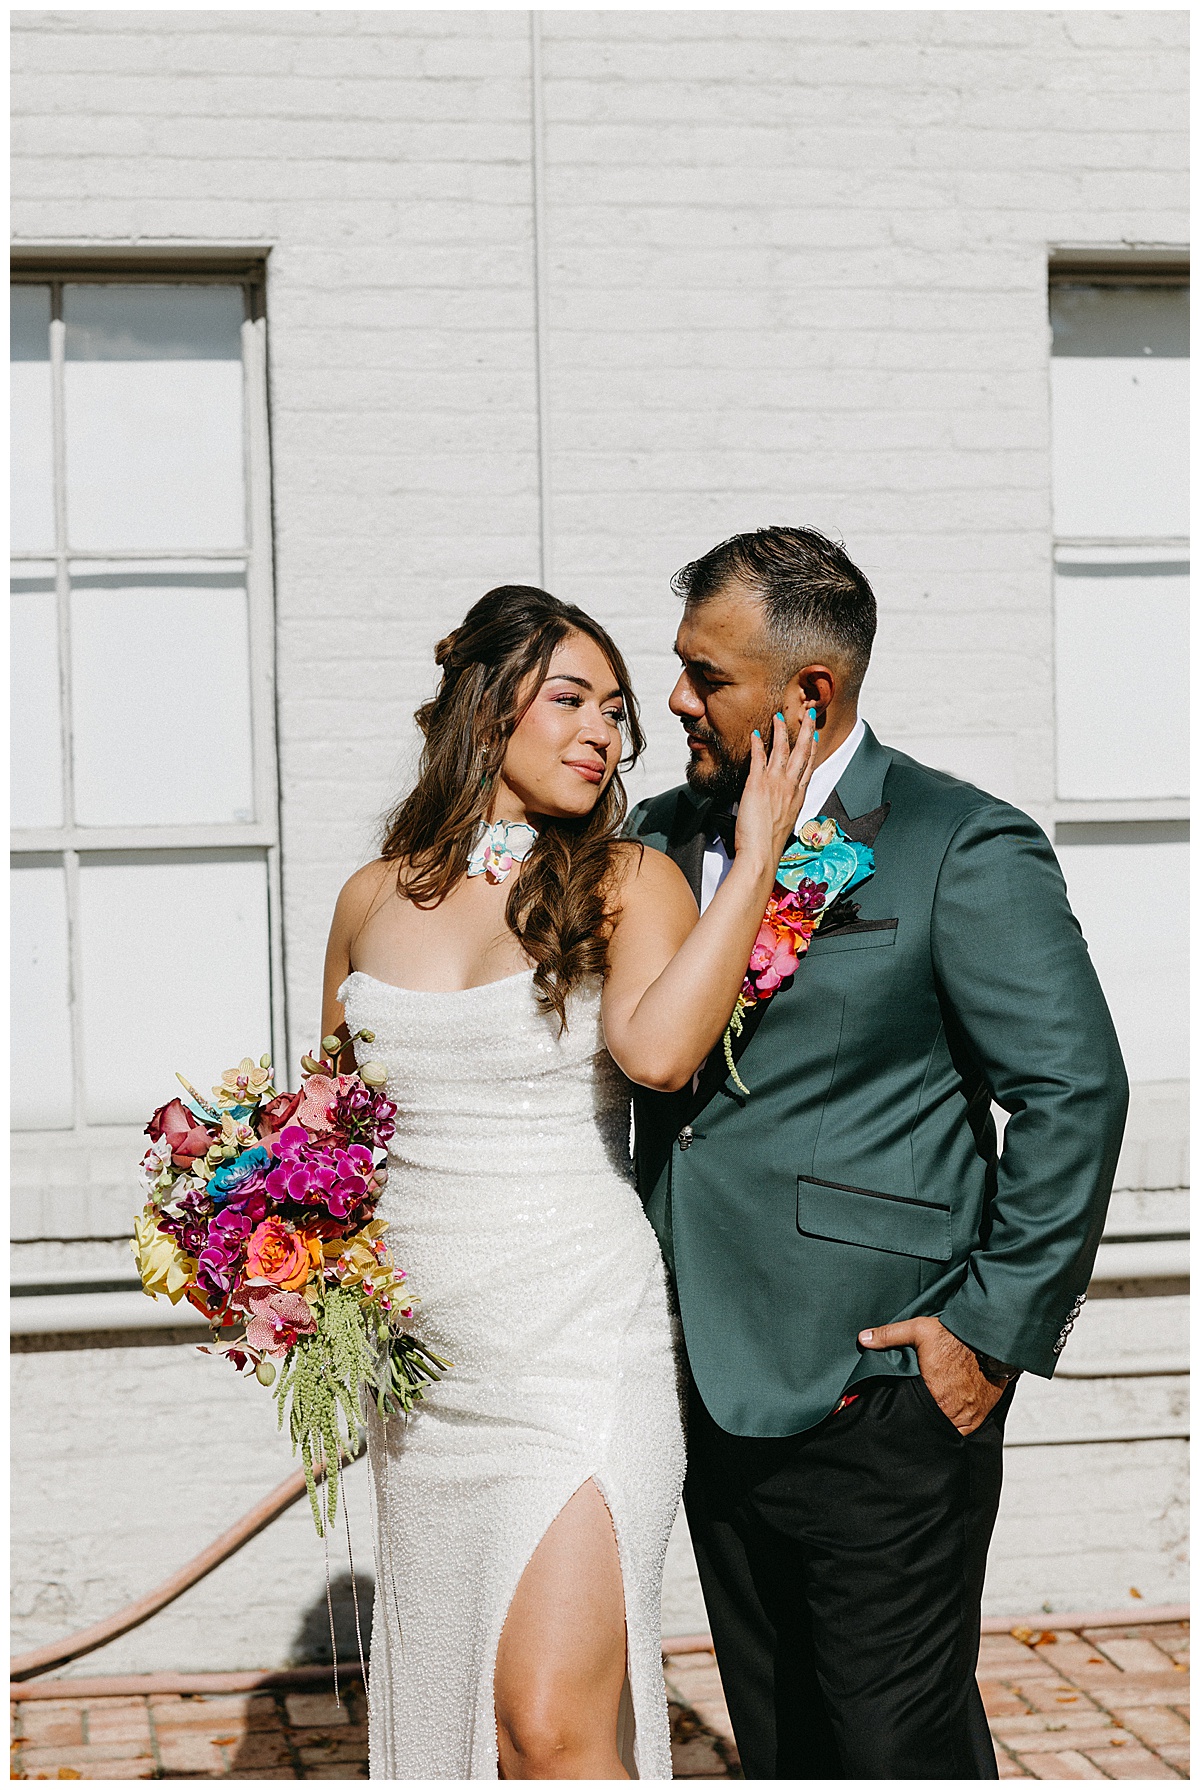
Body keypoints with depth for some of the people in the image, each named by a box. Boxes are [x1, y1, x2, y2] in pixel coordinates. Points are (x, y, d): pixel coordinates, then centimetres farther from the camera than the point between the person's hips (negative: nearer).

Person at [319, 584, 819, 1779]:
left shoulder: (629, 883, -3)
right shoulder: (374, 899, 8)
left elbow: (656, 1049, -24)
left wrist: (757, 854, -20)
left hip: (581, 1355, -4)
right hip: (424, 1367, 5)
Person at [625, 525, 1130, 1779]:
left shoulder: (963, 849, -10)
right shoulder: (659, 840, 9)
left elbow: (1073, 1091, -11)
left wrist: (996, 1329, -12)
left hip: (881, 1403, -6)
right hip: (713, 1394, 7)